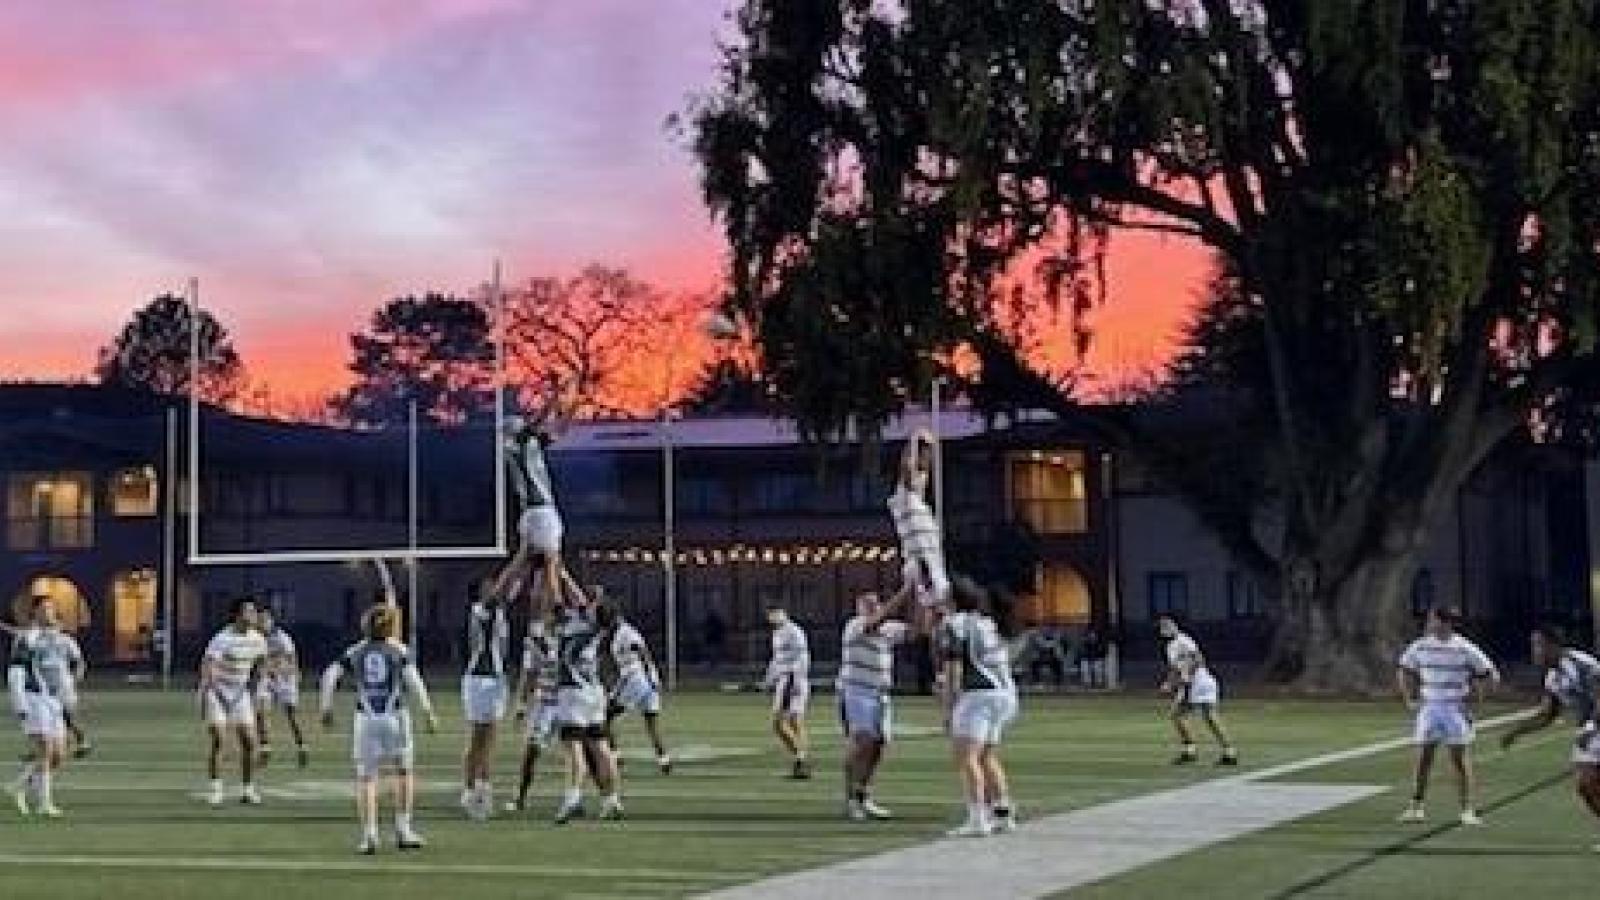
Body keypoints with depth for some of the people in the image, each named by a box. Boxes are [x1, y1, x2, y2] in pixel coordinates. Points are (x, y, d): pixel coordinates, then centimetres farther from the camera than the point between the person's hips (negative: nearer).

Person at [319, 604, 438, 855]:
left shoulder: (356, 652, 8)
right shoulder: (399, 650, 0)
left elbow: (329, 676, 2)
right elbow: (414, 682, -10)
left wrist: (327, 708, 11)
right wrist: (429, 713, -8)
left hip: (365, 720, 2)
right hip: (395, 717, -2)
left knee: (366, 779, 7)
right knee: (404, 772, 16)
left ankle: (369, 835, -4)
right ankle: (403, 830, 12)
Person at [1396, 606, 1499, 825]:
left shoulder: (1464, 648, -10)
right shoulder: (1421, 646, 2)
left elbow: (1490, 675, -4)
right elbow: (1403, 672, 16)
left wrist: (1470, 694, -9)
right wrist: (1409, 700, 8)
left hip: (1456, 709, -3)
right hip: (1428, 708, 3)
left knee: (1461, 760, -3)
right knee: (1423, 759, 2)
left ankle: (1469, 809, 3)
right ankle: (1417, 806, 8)